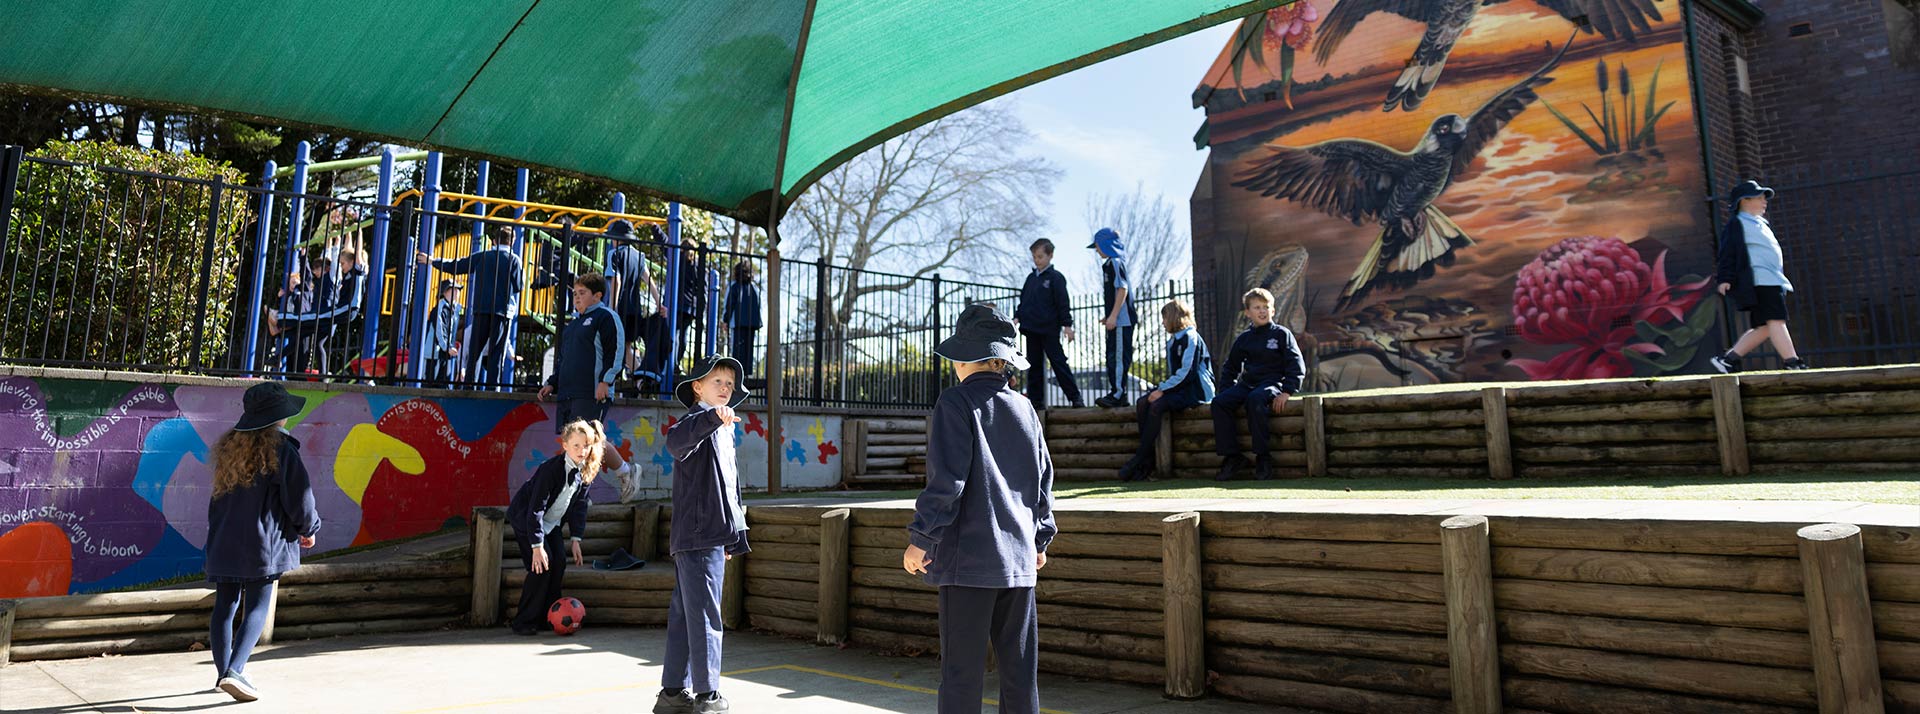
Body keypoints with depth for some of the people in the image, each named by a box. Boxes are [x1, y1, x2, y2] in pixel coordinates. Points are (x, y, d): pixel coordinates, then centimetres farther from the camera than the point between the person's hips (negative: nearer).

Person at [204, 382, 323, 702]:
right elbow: (300, 495, -10)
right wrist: (309, 528, 5)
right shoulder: (281, 449, -11)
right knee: (256, 608, -1)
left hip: (223, 541, 7)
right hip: (262, 543, -6)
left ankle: (224, 672, 19)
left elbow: (219, 495, 20)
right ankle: (234, 671, -12)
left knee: (225, 607, 12)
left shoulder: (229, 447, 10)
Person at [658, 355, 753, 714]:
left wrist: (734, 537, 26)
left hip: (713, 536, 10)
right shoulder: (699, 421, -9)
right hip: (698, 535, -10)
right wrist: (711, 416, -51)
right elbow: (675, 442, -35)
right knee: (704, 616, -5)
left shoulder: (724, 430, 21)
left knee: (684, 614, 14)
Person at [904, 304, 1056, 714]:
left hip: (968, 556, -6)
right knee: (1020, 668, 12)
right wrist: (1040, 539, 22)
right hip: (1019, 557, 6)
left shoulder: (956, 403, -8)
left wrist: (921, 538, -8)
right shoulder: (1024, 408, 10)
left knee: (962, 670, 1)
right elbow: (1044, 478, 14)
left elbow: (947, 479, -15)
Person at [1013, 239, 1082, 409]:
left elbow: (1063, 303, -7)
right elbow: (1023, 300, 19)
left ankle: (1075, 397, 0)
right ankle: (1036, 400, 14)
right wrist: (1017, 317, 7)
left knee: (1059, 362, -6)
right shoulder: (1031, 278, 14)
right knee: (1034, 365, 8)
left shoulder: (1056, 278, -5)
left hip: (1049, 329, -6)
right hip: (1031, 328, 6)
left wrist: (1067, 325, -11)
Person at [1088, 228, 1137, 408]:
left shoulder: (1115, 262, -11)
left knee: (1118, 356, -9)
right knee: (1113, 356, 12)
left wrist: (1113, 316, -21)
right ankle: (1119, 394, 16)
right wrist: (1109, 317, 24)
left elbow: (1123, 289, -18)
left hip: (1121, 320, -10)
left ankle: (1118, 395, -7)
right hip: (1117, 320, 10)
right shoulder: (1110, 263, 19)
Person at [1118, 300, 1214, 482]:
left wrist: (1162, 390, -18)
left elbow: (1186, 372, -17)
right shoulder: (1172, 341, 20)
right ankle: (1148, 459, -19)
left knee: (1156, 406, -28)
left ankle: (1140, 459, -22)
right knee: (1142, 404, -14)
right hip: (1179, 387, 8)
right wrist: (1161, 389, 3)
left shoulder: (1190, 337, -9)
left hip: (1195, 390, -8)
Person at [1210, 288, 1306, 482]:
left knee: (1255, 399, -39)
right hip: (1246, 384, 5)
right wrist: (1225, 390, 9)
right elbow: (1229, 368, 26)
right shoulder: (1243, 339, 16)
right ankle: (1231, 456, -21)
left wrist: (1286, 392, -15)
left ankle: (1263, 457, -28)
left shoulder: (1282, 334, 4)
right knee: (1219, 402, -23)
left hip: (1273, 383, -5)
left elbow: (1297, 366, -2)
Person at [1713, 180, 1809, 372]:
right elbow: (1728, 252, -10)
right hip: (1758, 281, -10)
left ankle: (1727, 358, 6)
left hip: (1772, 281, 10)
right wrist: (1725, 278, -20)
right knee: (1776, 320, -16)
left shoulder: (1762, 224, 26)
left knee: (1764, 327, 4)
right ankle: (1791, 362, -19)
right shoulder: (1737, 225, -2)